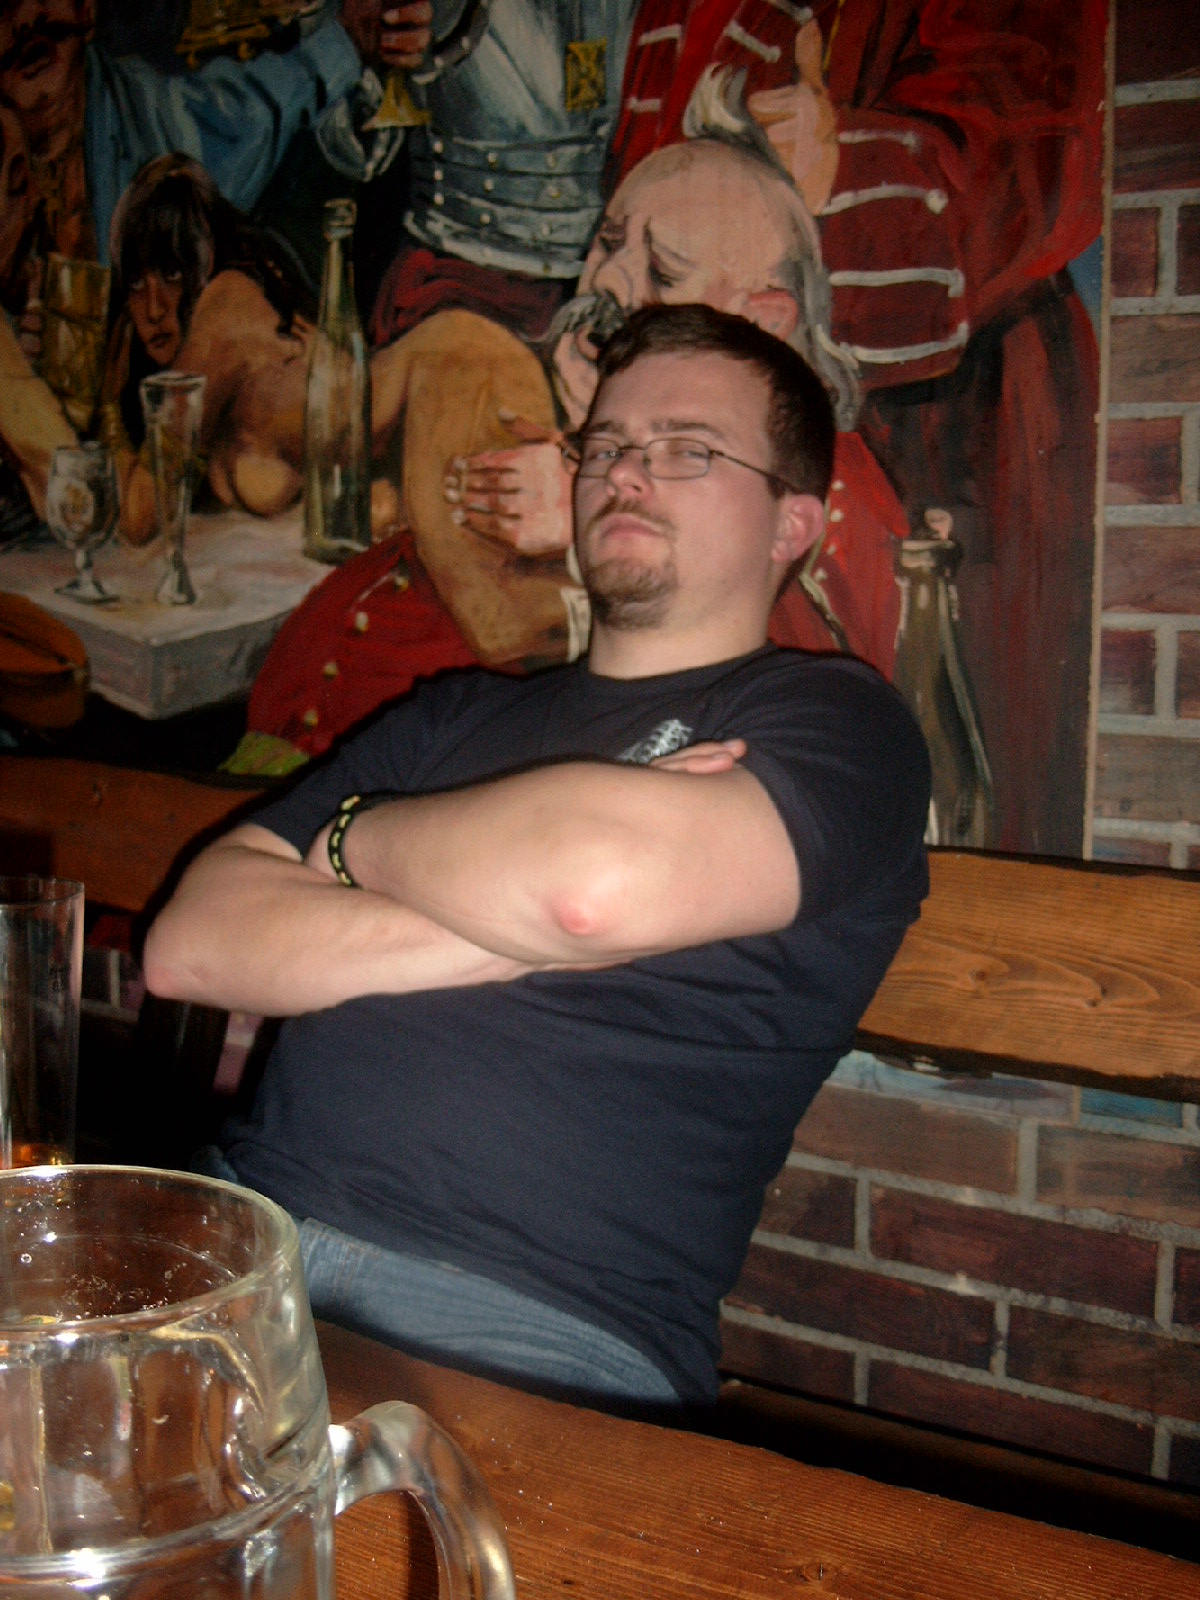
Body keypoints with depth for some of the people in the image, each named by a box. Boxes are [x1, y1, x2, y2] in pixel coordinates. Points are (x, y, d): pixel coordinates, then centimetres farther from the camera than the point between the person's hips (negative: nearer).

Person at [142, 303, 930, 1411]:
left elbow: (601, 878, -18)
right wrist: (512, 924, -4)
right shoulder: (458, 715, 22)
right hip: (239, 1226, 5)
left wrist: (357, 840, 3)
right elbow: (189, 945, 10)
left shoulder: (837, 724, 6)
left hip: (533, 1319, -5)